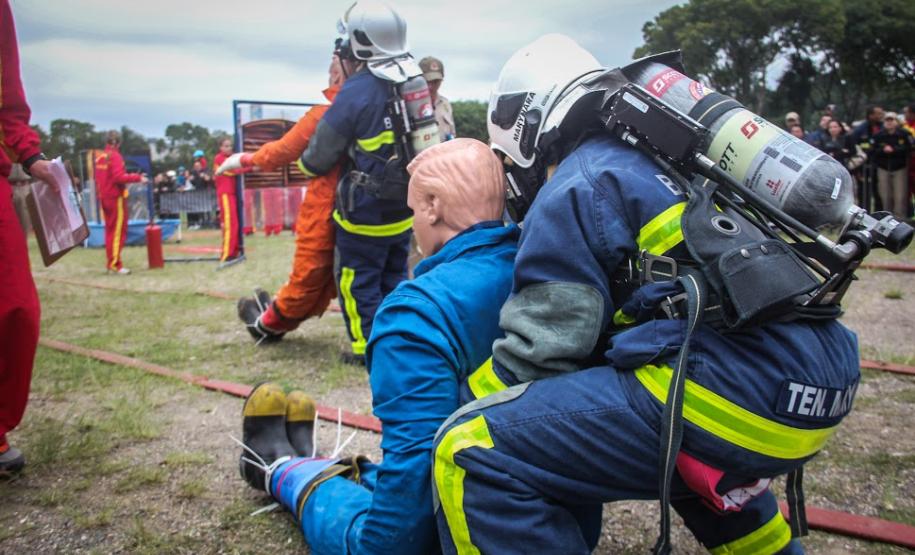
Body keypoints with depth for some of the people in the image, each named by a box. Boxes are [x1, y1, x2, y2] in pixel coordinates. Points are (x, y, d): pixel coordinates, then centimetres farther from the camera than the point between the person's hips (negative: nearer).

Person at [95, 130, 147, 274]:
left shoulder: (99, 157, 11)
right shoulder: (115, 156, -13)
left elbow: (98, 178, 15)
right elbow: (119, 177, -22)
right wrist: (138, 177, -15)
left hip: (104, 198, 8)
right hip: (116, 198, -8)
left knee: (110, 230, 14)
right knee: (118, 231, -6)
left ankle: (111, 262, 19)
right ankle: (115, 264, -8)